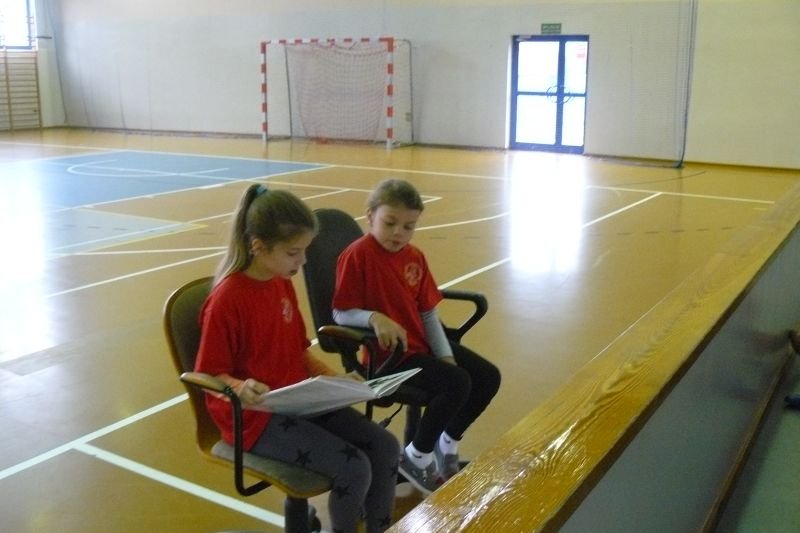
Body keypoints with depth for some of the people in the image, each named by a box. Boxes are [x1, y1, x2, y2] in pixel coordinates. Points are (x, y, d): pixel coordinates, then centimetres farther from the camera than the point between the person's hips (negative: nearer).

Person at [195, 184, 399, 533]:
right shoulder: (227, 300, -20)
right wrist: (241, 388, -35)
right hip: (255, 416, -8)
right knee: (353, 468, -19)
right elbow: (211, 374, -15)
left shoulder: (283, 284, 5)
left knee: (385, 447, -3)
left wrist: (333, 378, 0)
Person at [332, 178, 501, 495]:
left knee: (488, 377, 2)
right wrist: (374, 318, -34)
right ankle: (417, 457, -1)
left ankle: (447, 443, 23)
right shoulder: (357, 256, -15)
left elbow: (428, 313, 8)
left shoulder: (415, 256, 7)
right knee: (457, 383, -24)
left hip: (422, 343, 8)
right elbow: (341, 314, -16)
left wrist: (445, 355, -2)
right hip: (388, 352, -8)